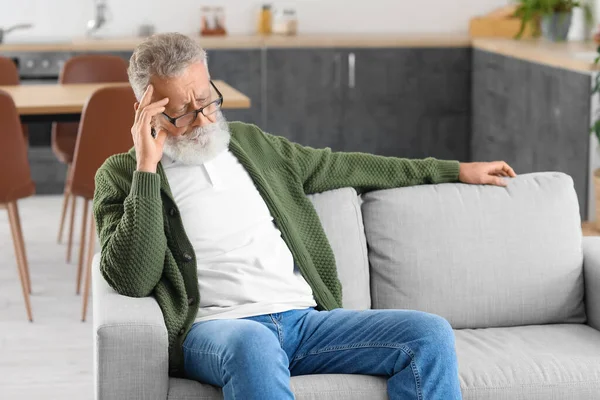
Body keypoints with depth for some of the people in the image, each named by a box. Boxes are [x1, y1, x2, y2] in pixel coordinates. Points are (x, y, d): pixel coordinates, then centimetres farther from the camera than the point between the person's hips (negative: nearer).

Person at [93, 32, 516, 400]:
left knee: (430, 333, -16)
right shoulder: (122, 175, 6)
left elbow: (340, 167, 32)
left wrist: (454, 170, 35)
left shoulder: (248, 142, 22)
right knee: (251, 344, -42)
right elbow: (132, 280, -9)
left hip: (304, 318, 6)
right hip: (214, 328, -5)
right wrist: (146, 169, -11)